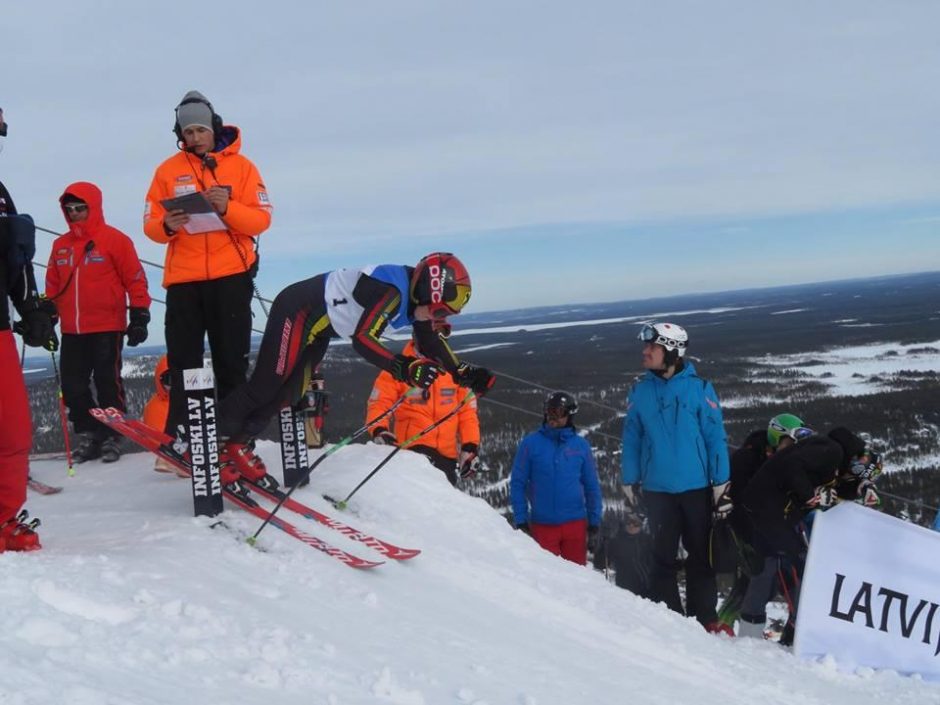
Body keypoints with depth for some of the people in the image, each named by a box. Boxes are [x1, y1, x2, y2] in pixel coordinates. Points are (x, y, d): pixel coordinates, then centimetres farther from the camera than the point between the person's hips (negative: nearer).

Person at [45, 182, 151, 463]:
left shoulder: (114, 239, -5)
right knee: (73, 385, 5)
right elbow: (53, 286, 18)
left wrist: (139, 316, -8)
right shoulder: (60, 245, 12)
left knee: (108, 383, 0)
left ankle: (111, 436, 10)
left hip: (107, 328, -5)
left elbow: (135, 279, -5)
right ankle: (87, 434, 16)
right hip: (72, 331, 5)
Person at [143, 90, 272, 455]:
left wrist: (228, 208, -19)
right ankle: (178, 437, 4)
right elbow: (150, 224, 5)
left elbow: (261, 219, -2)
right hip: (183, 279, 1)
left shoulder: (240, 166, 5)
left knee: (232, 361, 3)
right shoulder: (168, 170, 9)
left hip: (231, 276, -1)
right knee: (183, 362, 2)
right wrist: (167, 226, -17)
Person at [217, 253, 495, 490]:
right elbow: (362, 339, -40)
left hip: (317, 328, 9)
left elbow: (431, 343, 8)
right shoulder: (392, 291, -32)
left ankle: (236, 444, 20)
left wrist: (460, 372, -4)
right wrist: (405, 368, -50)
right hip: (297, 310, -9)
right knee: (265, 386, -8)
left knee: (289, 394, 9)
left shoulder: (417, 295, -4)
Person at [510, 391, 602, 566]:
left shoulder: (581, 446, 5)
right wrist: (521, 521, -3)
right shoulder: (531, 443, 0)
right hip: (542, 525, -1)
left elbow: (592, 487, 10)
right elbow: (517, 484, 2)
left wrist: (594, 525, 6)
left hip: (575, 524, 1)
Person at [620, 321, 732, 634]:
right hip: (657, 489, 1)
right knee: (663, 556, 7)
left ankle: (705, 617, 18)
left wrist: (721, 482, -6)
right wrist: (630, 481, 3)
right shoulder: (640, 392, 3)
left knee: (701, 555, 9)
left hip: (697, 487, -1)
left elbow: (715, 437, -4)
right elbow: (632, 439, 7)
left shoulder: (699, 388, -4)